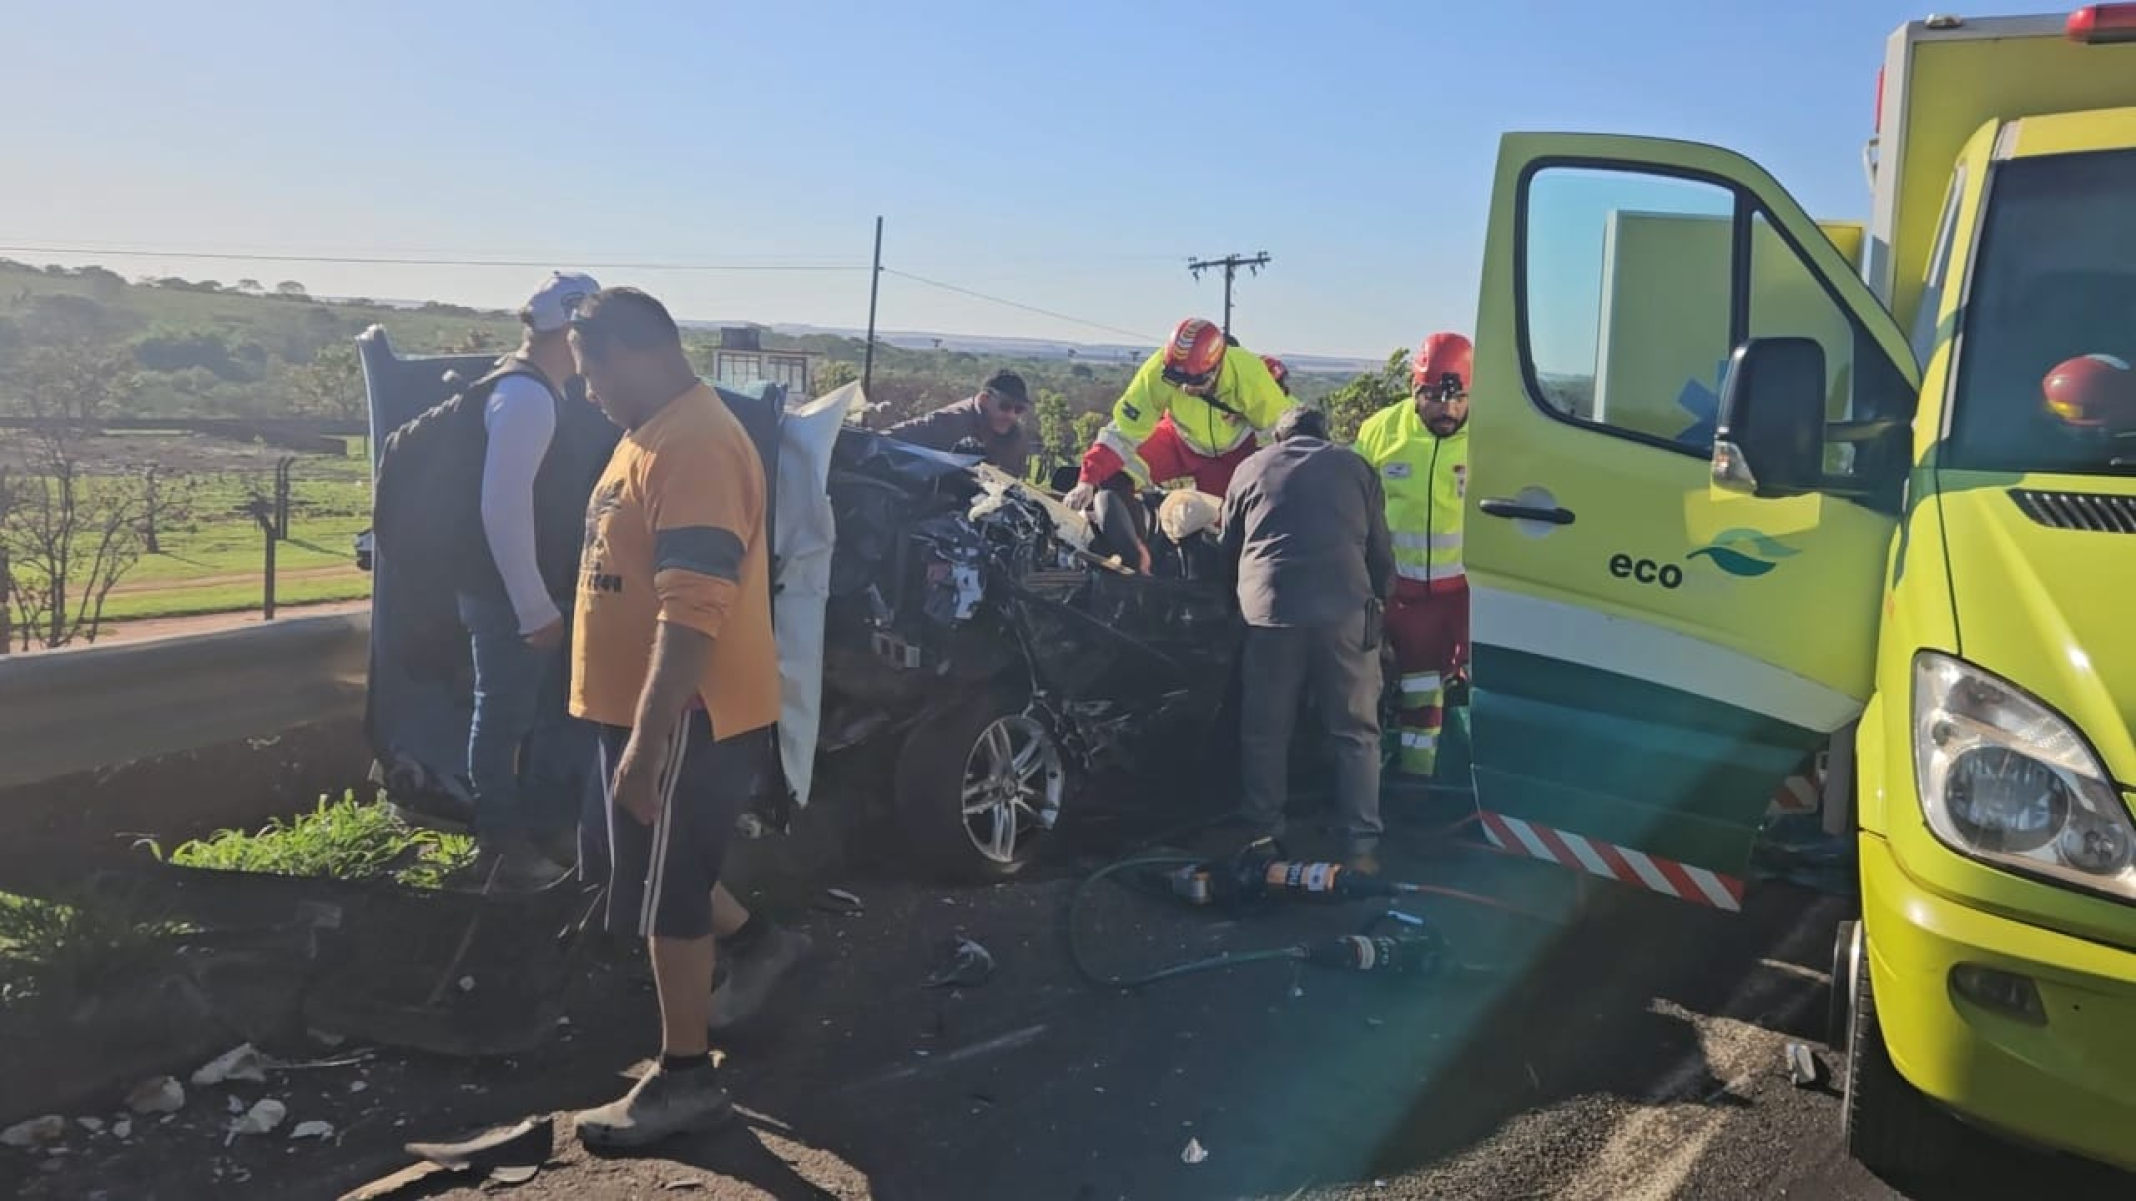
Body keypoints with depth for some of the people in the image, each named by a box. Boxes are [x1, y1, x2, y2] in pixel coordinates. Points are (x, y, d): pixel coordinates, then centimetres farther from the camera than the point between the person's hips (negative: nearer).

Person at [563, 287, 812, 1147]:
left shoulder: (693, 445, -23)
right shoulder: (657, 433, 12)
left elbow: (693, 611, -29)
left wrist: (645, 742, -30)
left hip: (686, 720, -10)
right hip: (650, 709, 10)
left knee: (663, 898, 1)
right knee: (662, 874, 21)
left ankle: (686, 1081, 16)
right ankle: (757, 942, 39)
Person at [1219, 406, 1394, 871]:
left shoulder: (1250, 468, 18)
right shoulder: (1355, 466, 17)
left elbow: (1228, 548, 22)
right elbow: (1381, 554, 16)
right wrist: (1377, 595, 33)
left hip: (1270, 611, 0)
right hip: (1345, 611, 0)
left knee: (1264, 730, 12)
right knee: (1356, 731, 8)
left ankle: (1261, 836, 18)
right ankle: (1361, 844, 6)